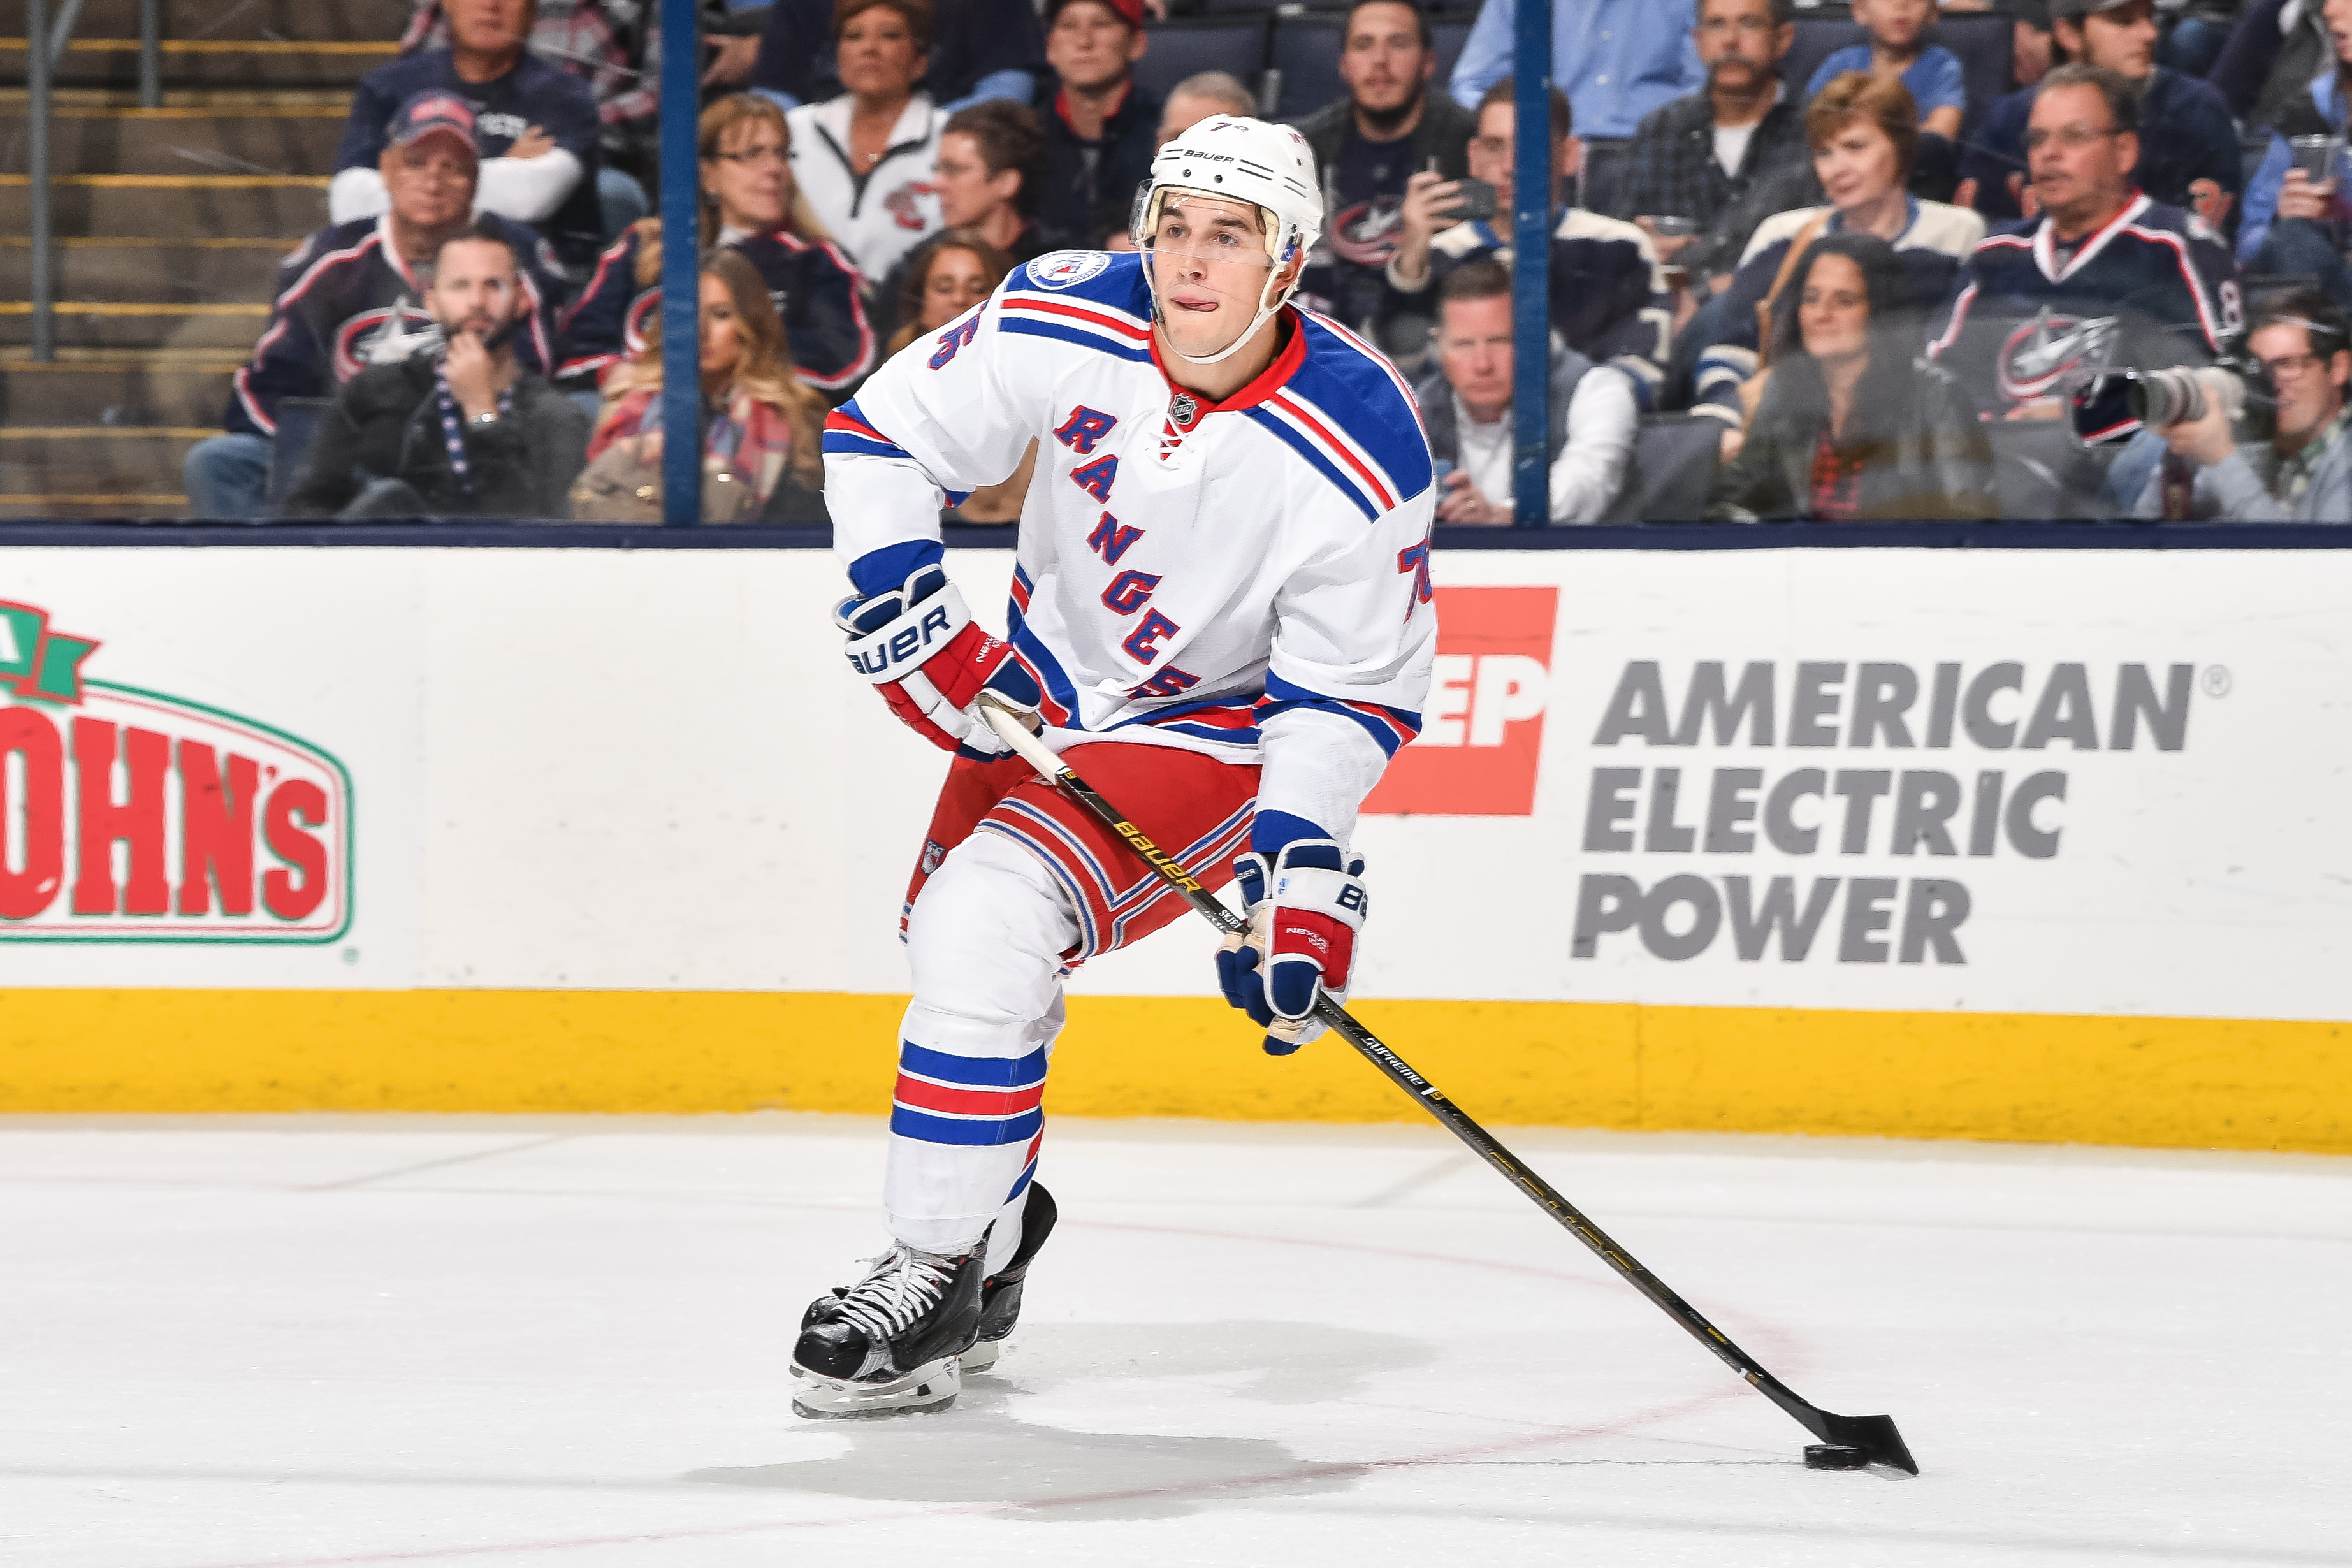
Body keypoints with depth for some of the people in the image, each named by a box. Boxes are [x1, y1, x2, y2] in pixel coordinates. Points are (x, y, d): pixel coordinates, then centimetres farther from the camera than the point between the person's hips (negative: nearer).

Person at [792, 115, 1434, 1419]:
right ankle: (993, 1218, 47)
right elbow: (882, 432, -8)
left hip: (1211, 729, -6)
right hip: (1045, 683, 6)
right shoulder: (1061, 323, -21)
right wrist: (901, 604, -20)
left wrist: (1301, 858, -27)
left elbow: (1349, 688, -18)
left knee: (992, 920, -25)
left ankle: (936, 1282, -15)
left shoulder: (1360, 454, -27)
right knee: (950, 931, 19)